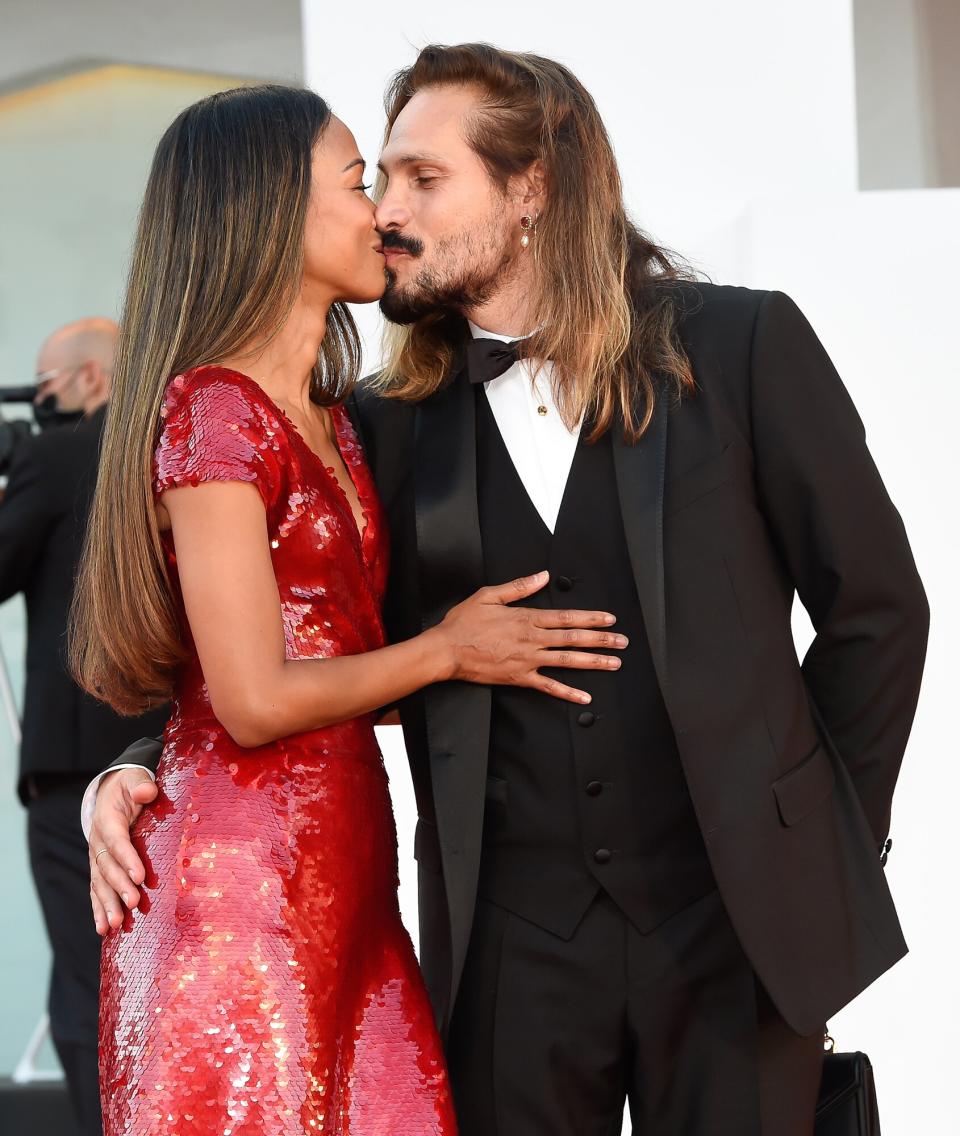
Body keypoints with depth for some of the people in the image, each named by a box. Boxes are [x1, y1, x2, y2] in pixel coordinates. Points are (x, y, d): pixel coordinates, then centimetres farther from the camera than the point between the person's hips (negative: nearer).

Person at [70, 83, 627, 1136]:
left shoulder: (330, 422, 18)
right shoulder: (214, 412, -11)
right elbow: (255, 701, -16)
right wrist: (445, 652, -3)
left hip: (342, 881, 8)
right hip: (237, 889, -8)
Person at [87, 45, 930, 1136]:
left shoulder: (741, 346, -1)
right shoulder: (392, 424, 5)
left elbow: (875, 601, 4)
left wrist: (823, 836, 5)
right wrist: (135, 774, -7)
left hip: (738, 913, -1)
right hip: (513, 931, 2)